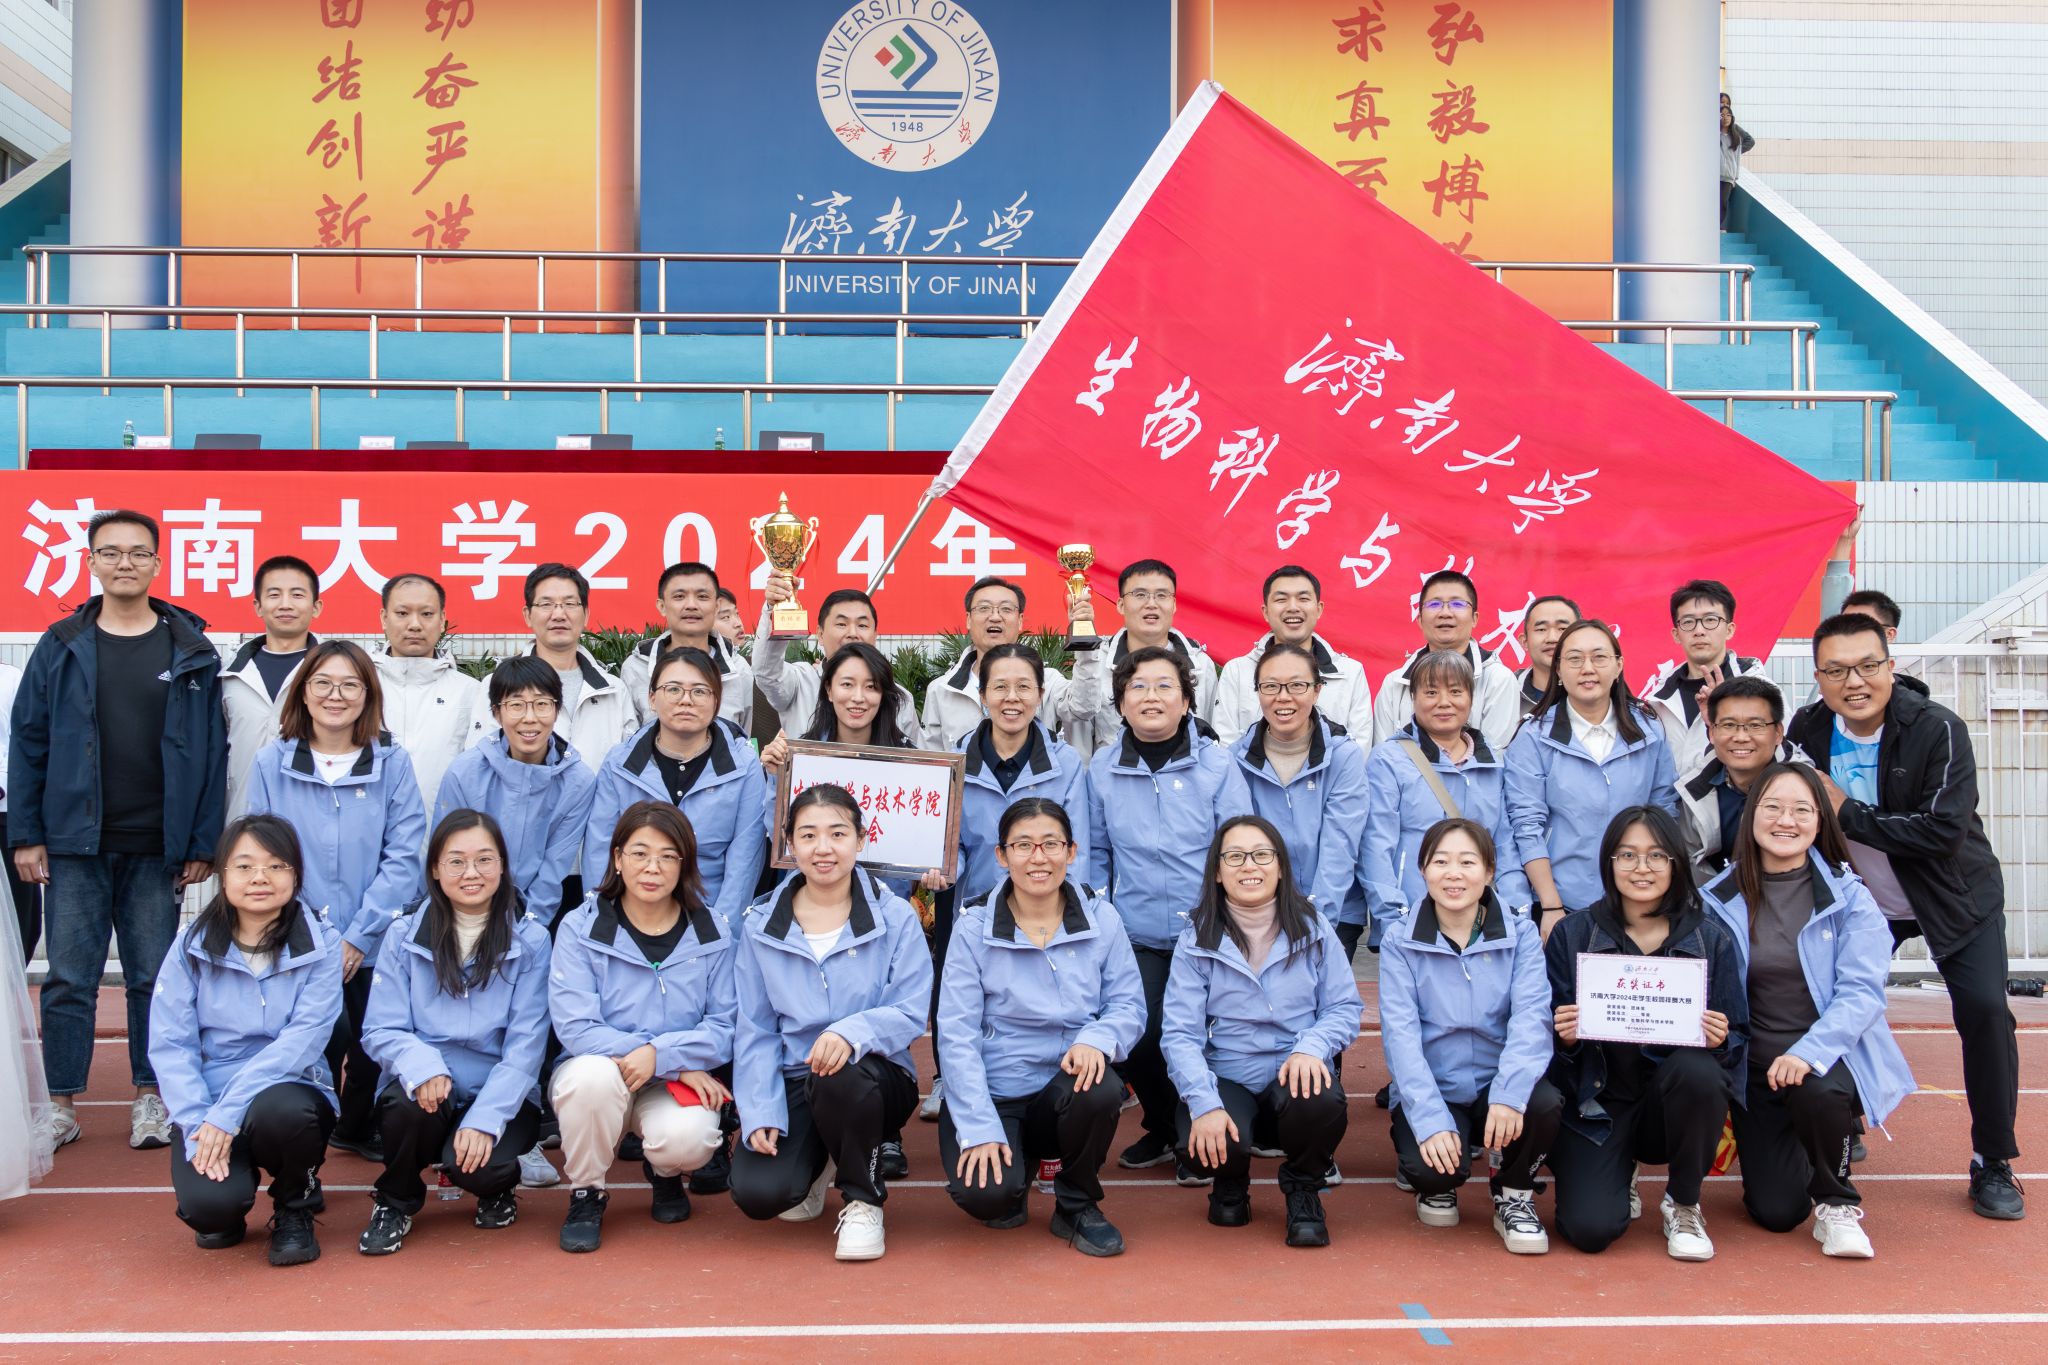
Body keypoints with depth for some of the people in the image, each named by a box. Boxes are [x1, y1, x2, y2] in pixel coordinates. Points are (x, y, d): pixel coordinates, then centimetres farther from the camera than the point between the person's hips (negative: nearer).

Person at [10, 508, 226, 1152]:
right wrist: (25, 834, -1)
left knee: (153, 975, 7)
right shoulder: (62, 647, 5)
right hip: (73, 843, 1)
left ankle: (151, 1097, 19)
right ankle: (62, 1101, 15)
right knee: (69, 977, 4)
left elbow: (212, 752, 1)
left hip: (157, 850, 0)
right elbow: (27, 742, 5)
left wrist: (203, 843, -3)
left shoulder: (191, 652, 2)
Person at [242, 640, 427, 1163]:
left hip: (376, 945, 1)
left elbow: (403, 856, -4)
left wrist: (358, 937, -10)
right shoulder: (272, 763, 3)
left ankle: (357, 1127, 36)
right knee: (330, 1034, -17)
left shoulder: (392, 763, 0)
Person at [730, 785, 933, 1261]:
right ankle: (814, 1162, 18)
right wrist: (760, 1114, -11)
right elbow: (755, 1030, 2)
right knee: (757, 1193, -22)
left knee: (842, 1074, -38)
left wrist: (852, 1033, -31)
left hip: (875, 1077, -2)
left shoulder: (895, 917, -4)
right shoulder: (761, 925, 3)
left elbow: (911, 1013, -10)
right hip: (793, 1081, 2)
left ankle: (863, 1201, -8)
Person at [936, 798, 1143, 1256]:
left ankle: (1077, 1205, -2)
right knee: (986, 1195, -27)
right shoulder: (974, 927, -7)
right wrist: (980, 1129, -18)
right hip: (992, 1094, -1)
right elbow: (957, 1034, -9)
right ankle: (1013, 1168, 14)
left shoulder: (1101, 917, -2)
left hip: (1067, 1086, 1)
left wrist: (1098, 1038, -26)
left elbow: (1129, 1004, -1)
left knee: (1101, 1091, -33)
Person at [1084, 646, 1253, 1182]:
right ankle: (1161, 1129, 23)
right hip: (1136, 937, 2)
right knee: (1137, 1042, -8)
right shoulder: (1102, 770, 4)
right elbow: (1095, 852, 13)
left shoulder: (1217, 764, -3)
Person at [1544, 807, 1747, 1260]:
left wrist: (1720, 1041, -21)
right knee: (1590, 1228, -22)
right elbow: (1550, 1033, -1)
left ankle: (1684, 1205, -6)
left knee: (1698, 1070, -34)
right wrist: (1565, 1038, -23)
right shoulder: (1572, 935, -3)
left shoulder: (1711, 938, -1)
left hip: (1674, 1099, 1)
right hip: (1597, 1101, -1)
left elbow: (1737, 1037, 1)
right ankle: (1618, 1176, 18)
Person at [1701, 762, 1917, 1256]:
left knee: (1816, 1094, -37)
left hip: (1833, 1058, -2)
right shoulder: (1720, 899, -1)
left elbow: (1862, 990, -14)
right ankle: (1783, 1155, 36)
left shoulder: (1848, 896, -5)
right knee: (1775, 1211, -3)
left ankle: (1838, 1203, -4)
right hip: (1755, 1069, 2)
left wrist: (1807, 1053, -28)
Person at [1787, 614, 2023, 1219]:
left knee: (1984, 1010, -14)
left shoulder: (1938, 730, -24)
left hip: (1956, 898, -3)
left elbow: (1945, 829, -32)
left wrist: (1847, 812, -28)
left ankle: (1993, 1164, 2)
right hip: (1859, 898, 4)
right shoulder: (1808, 727, -11)